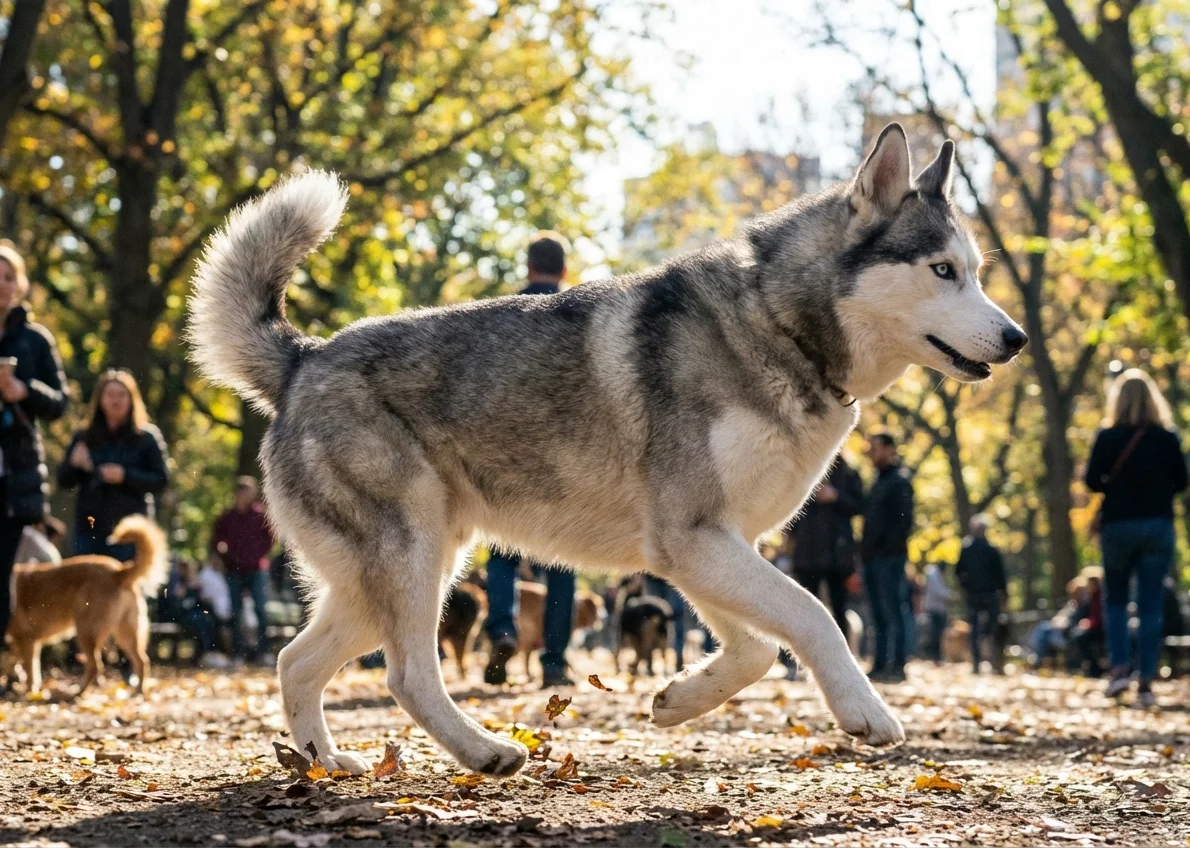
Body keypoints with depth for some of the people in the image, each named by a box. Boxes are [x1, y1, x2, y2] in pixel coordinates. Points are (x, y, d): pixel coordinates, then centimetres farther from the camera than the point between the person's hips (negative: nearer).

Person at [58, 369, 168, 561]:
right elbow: (64, 481, 11)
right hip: (89, 526, 3)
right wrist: (73, 463, -10)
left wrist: (125, 476, -17)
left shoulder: (147, 437, 4)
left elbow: (161, 480, -3)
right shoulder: (84, 437, 13)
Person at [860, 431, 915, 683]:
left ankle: (897, 666, -9)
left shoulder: (899, 481, -6)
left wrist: (889, 548, -18)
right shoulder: (880, 481, 21)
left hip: (889, 558, -9)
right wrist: (866, 549, 13)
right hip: (873, 558, 9)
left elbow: (904, 520, -15)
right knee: (879, 616, 9)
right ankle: (879, 666, 11)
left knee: (893, 612, -9)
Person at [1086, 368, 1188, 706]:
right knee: (1151, 606, 4)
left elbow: (1092, 482, -4)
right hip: (1158, 525, 1)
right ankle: (1146, 682, -1)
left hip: (1118, 524, -1)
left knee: (1115, 599, 16)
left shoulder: (1107, 437, -5)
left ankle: (1120, 668, -1)